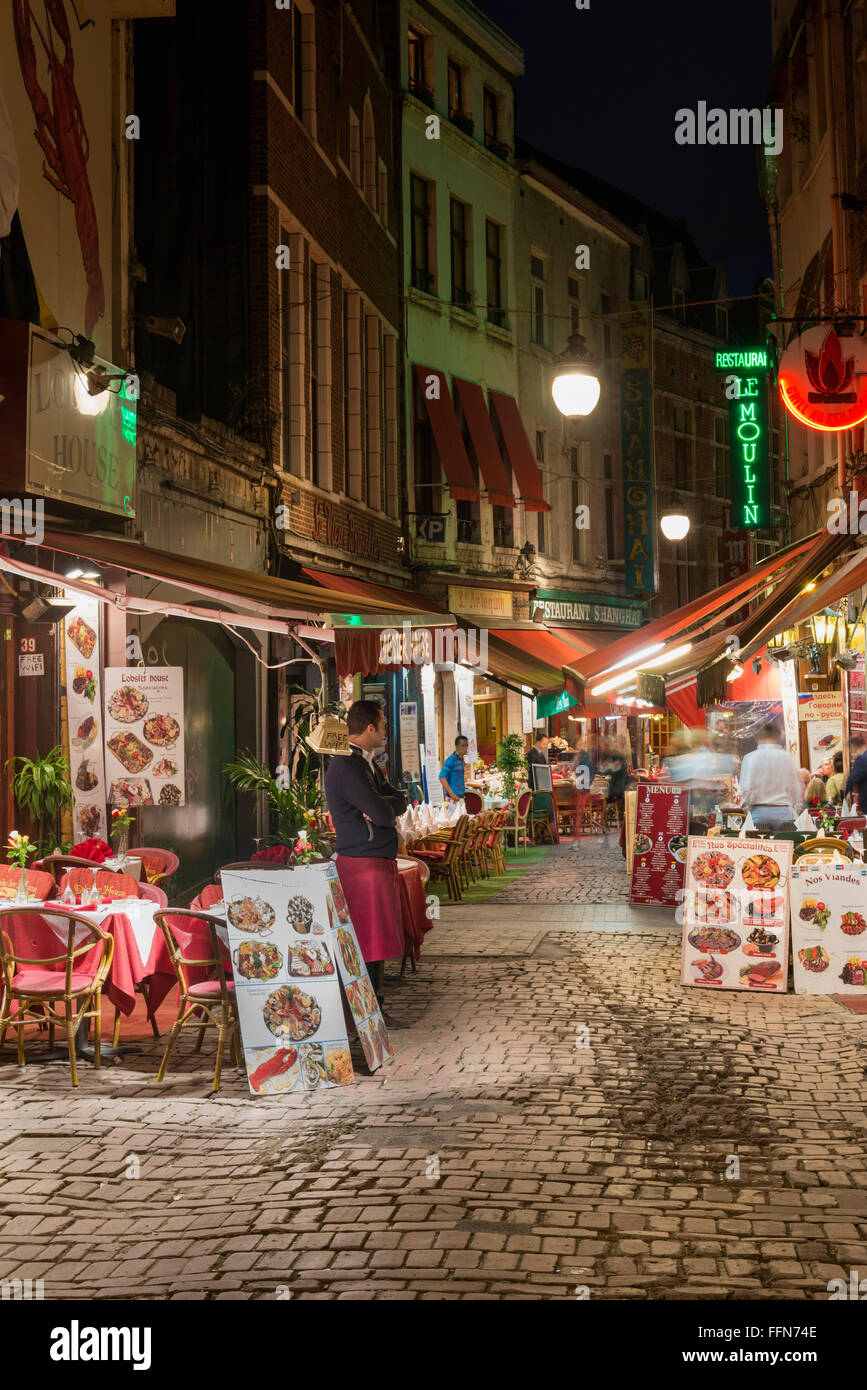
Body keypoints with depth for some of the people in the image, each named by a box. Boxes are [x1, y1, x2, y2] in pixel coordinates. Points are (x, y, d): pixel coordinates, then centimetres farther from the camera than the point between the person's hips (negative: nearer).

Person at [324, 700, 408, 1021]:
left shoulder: (366, 763, 17)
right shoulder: (347, 768, -17)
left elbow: (399, 801, 10)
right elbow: (384, 813, -24)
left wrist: (382, 807, -11)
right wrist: (386, 807, -1)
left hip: (380, 860, 10)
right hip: (363, 864, -10)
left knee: (377, 943, 14)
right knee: (370, 942, -6)